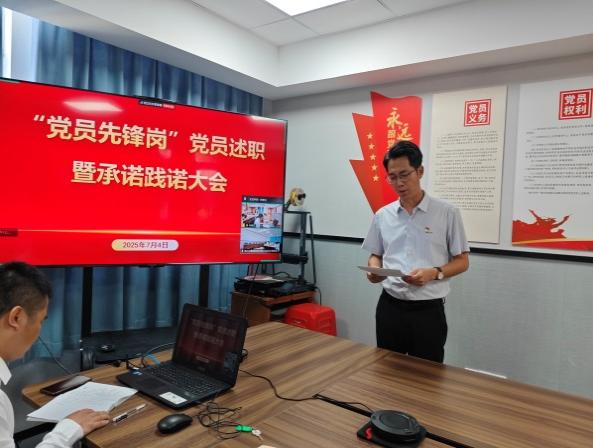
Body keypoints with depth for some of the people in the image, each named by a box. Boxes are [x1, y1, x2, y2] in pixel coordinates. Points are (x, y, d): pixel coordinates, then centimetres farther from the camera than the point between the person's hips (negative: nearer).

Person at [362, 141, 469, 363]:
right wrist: (374, 270, -9)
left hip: (428, 309, -3)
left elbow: (462, 261, -1)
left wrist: (434, 273, -19)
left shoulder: (447, 213, -5)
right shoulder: (382, 215, 5)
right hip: (389, 306, 3)